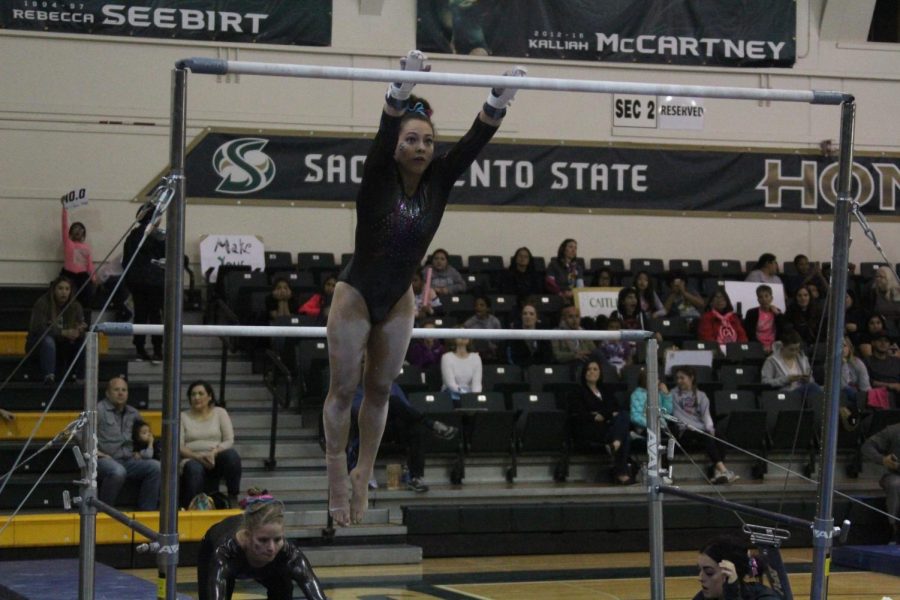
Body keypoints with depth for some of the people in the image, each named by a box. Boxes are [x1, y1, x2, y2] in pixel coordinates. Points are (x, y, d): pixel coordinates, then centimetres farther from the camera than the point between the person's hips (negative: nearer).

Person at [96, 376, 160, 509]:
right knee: (118, 471, -40)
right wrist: (95, 451, -14)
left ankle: (146, 511, -16)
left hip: (129, 461, 6)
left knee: (156, 467, -20)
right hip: (104, 460, -6)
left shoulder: (133, 414, 21)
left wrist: (138, 451, 19)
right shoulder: (99, 410, 3)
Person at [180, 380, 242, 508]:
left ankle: (233, 498, -23)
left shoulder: (220, 413, 13)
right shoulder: (183, 417, 11)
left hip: (216, 460, 1)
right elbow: (179, 447, 0)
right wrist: (197, 456, -20)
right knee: (194, 469, -39)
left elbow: (229, 441, 3)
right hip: (193, 460, -1)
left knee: (231, 454, -33)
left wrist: (214, 452, -18)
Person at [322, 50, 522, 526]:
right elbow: (384, 134, -37)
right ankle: (337, 478, 12)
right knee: (344, 389, 3)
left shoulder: (438, 182, -8)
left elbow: (474, 141, -19)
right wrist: (402, 89, -54)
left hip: (398, 300, 4)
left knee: (380, 390, 12)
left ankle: (363, 475, 23)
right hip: (356, 295, -4)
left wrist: (500, 100, -34)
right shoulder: (378, 179, -19)